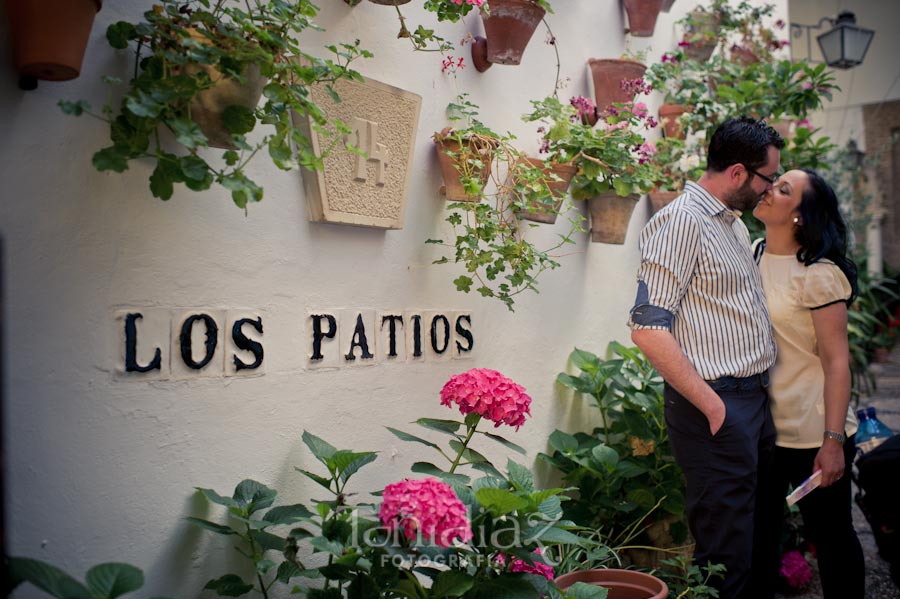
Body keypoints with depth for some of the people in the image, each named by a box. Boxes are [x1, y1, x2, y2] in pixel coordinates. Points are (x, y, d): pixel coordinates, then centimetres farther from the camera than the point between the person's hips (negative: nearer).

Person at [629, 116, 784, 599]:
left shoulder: (735, 224, 17)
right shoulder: (681, 221, -13)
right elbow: (649, 330, -21)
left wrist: (757, 392, 15)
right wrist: (712, 405, -18)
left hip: (754, 400, 9)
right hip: (715, 407, -9)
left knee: (757, 539, 18)